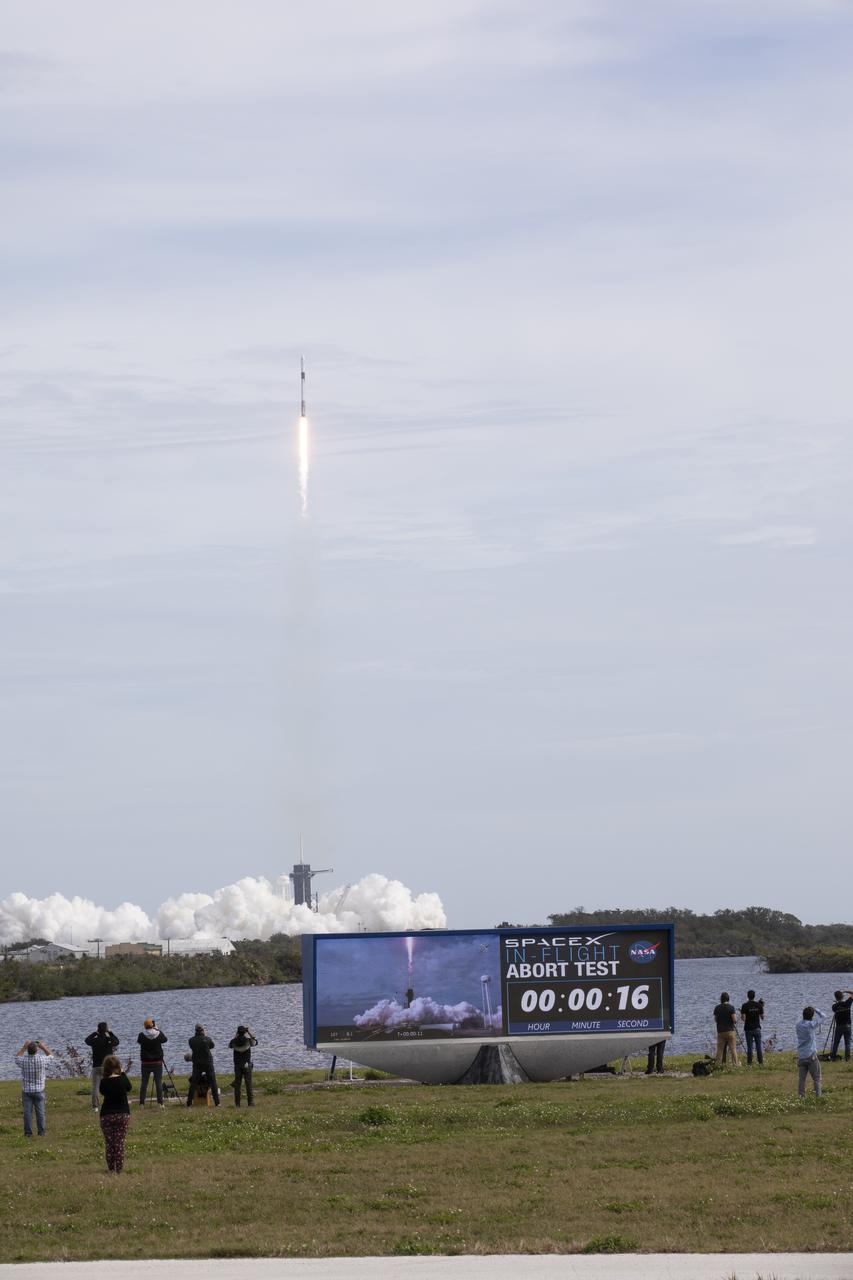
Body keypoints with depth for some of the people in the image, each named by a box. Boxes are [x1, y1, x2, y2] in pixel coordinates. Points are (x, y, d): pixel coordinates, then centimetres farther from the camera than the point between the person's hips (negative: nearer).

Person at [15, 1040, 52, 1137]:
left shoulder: (24, 1060, -14)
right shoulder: (41, 1060, -17)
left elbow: (17, 1057, 11)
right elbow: (50, 1056, 5)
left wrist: (24, 1047, 9)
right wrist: (43, 1047, 8)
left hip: (26, 1090, 0)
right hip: (39, 1089, 0)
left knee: (27, 1111, 3)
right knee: (40, 1111, 8)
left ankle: (28, 1132, 2)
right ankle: (41, 1132, 9)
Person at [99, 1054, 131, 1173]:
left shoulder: (104, 1082, -10)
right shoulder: (122, 1079, -9)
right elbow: (129, 1088, 12)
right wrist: (122, 1073, 15)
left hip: (107, 1115, 0)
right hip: (123, 1114, 0)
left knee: (109, 1143, 8)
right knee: (120, 1143, 4)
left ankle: (111, 1168, 8)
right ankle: (119, 1168, 3)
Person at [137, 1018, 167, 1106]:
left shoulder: (142, 1035, -11)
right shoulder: (158, 1034, -8)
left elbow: (138, 1041, 9)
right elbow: (165, 1039, 11)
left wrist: (144, 1030, 11)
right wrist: (157, 1029, 15)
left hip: (145, 1063, 0)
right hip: (157, 1063, 0)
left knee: (143, 1083, 7)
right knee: (159, 1083, 4)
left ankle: (141, 1103, 6)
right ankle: (160, 1103, 0)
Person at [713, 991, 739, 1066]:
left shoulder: (717, 1008, 1)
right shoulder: (731, 1007, -10)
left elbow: (715, 1020, 9)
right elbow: (735, 1020, -13)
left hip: (720, 1031, 3)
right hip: (730, 1031, -3)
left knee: (720, 1049, 7)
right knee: (733, 1048, 2)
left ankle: (717, 1064, 5)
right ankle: (735, 1064, 1)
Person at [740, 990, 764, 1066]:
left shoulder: (744, 1005, -7)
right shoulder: (759, 1005, -2)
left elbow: (743, 1017, -13)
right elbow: (762, 1016, 2)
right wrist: (762, 1007, 16)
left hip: (748, 1029, -2)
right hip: (757, 1028, 2)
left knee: (749, 1047, 1)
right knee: (759, 1046, 6)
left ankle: (749, 1063, 0)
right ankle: (761, 1062, 5)